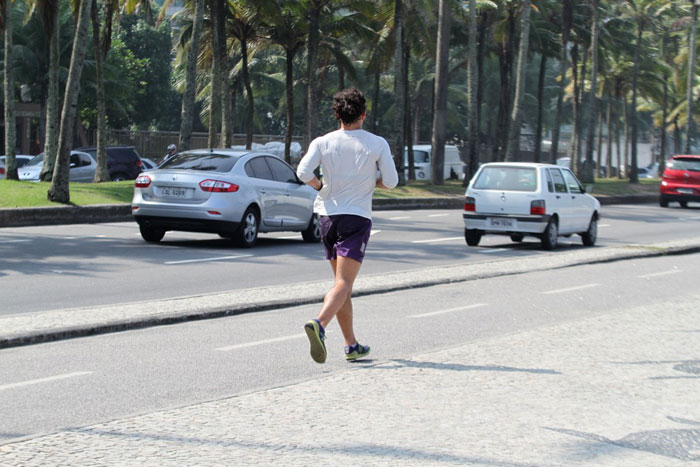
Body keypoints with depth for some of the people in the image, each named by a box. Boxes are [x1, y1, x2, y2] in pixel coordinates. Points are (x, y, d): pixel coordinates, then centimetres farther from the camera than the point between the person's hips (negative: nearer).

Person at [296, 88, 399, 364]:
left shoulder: (323, 143, 1)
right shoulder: (377, 144, -2)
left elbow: (303, 172, -12)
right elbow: (391, 181, -3)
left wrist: (320, 186, 7)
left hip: (328, 215, 4)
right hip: (357, 218, -4)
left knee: (342, 282, 15)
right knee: (344, 283, -11)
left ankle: (351, 345, 19)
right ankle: (319, 325, -37)